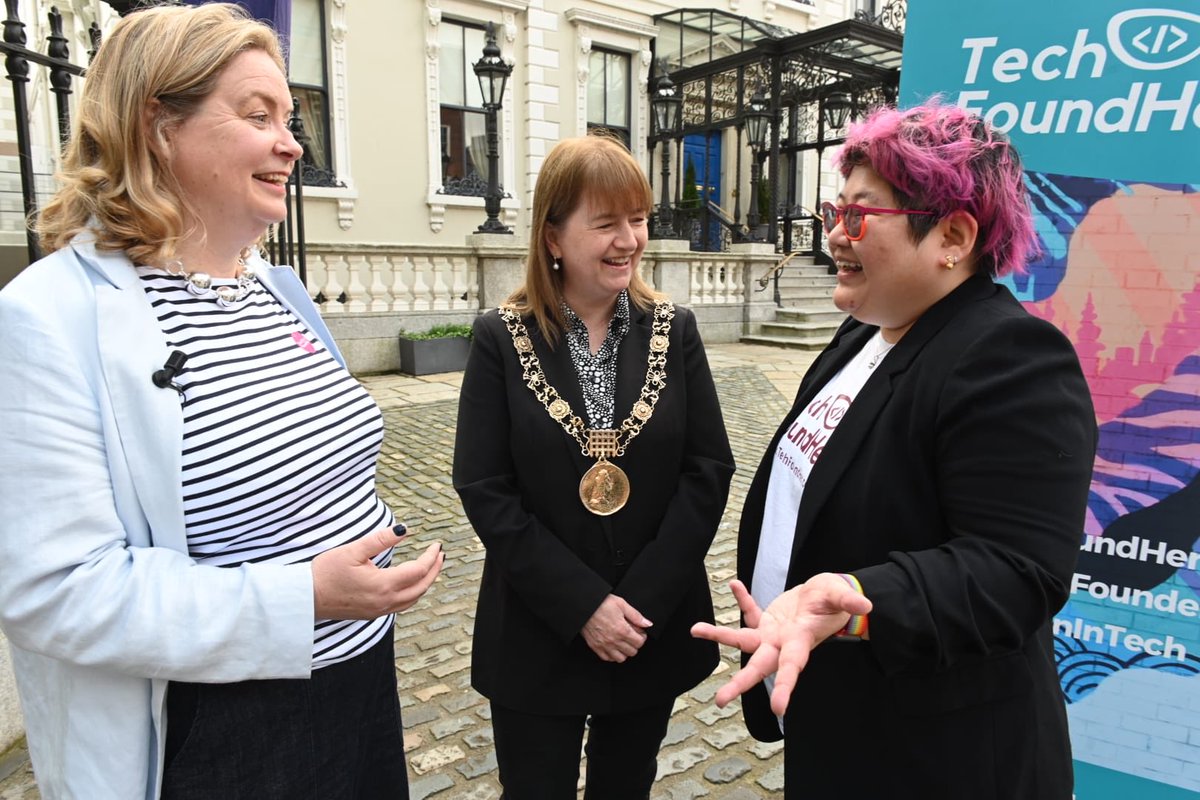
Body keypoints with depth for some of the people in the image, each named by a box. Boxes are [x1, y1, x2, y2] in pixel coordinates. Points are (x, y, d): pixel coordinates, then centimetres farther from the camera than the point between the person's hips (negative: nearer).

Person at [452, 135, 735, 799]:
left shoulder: (673, 330, -2)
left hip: (655, 631, 2)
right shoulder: (502, 338, -8)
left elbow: (709, 469, -5)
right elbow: (484, 490, -11)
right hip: (538, 637, -2)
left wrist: (642, 598, -13)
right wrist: (581, 603, -16)